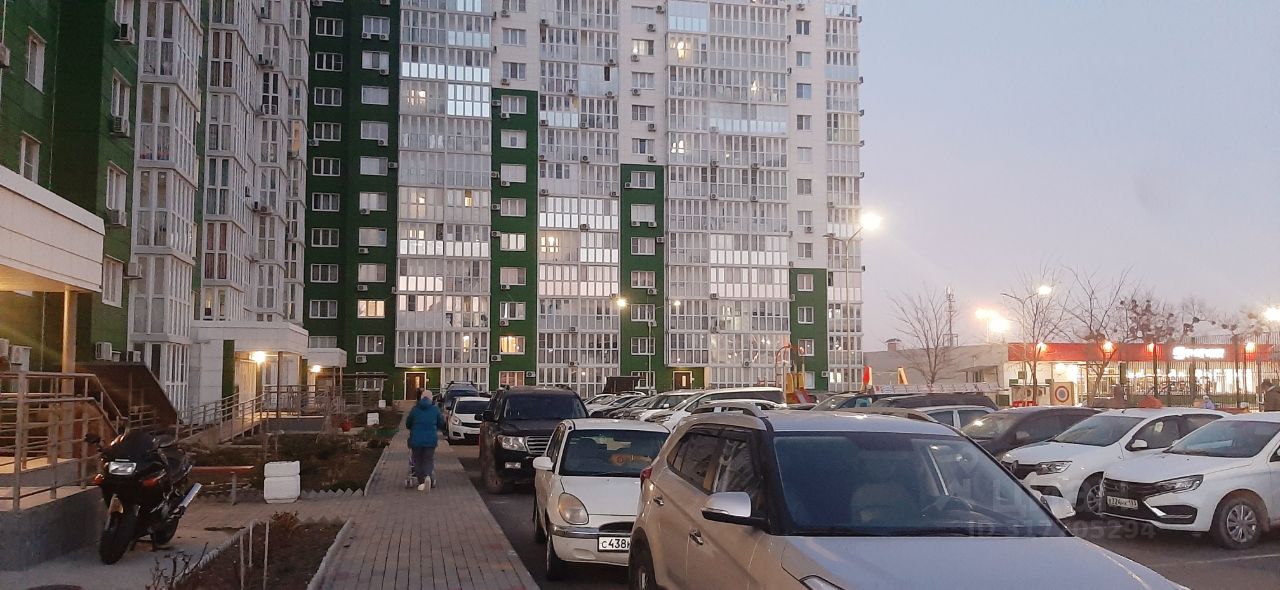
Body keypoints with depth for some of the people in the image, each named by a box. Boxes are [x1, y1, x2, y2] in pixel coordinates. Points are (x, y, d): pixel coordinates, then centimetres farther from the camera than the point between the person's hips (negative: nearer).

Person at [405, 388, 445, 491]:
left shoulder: (415, 409, -1)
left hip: (416, 440, 0)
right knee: (429, 460, 7)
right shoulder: (435, 409, -1)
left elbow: (407, 424, 8)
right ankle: (427, 476, -21)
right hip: (431, 440, 0)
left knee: (418, 460, 11)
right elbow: (441, 424, 8)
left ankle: (421, 482, 10)